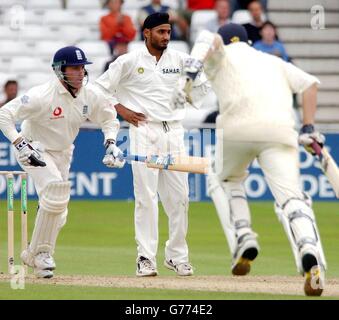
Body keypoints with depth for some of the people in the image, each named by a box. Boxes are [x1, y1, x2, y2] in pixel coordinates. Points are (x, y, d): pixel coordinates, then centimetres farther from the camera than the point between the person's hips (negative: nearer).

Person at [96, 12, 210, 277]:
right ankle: (146, 258, -5)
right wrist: (121, 110, -4)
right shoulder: (129, 61, 0)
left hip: (174, 131, 3)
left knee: (179, 196, 2)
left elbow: (203, 84, 17)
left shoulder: (180, 60, 8)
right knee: (146, 196, -7)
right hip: (144, 132, -3)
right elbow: (100, 89, 6)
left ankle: (177, 255, 13)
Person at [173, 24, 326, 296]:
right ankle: (310, 254, -38)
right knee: (291, 198, -10)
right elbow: (309, 83, 21)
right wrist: (308, 129, 18)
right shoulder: (274, 62, 33)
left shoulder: (222, 56, 23)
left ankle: (243, 241, 6)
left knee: (225, 181, 27)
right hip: (281, 129, 1)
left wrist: (191, 71, -16)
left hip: (237, 129, -1)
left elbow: (209, 39, 0)